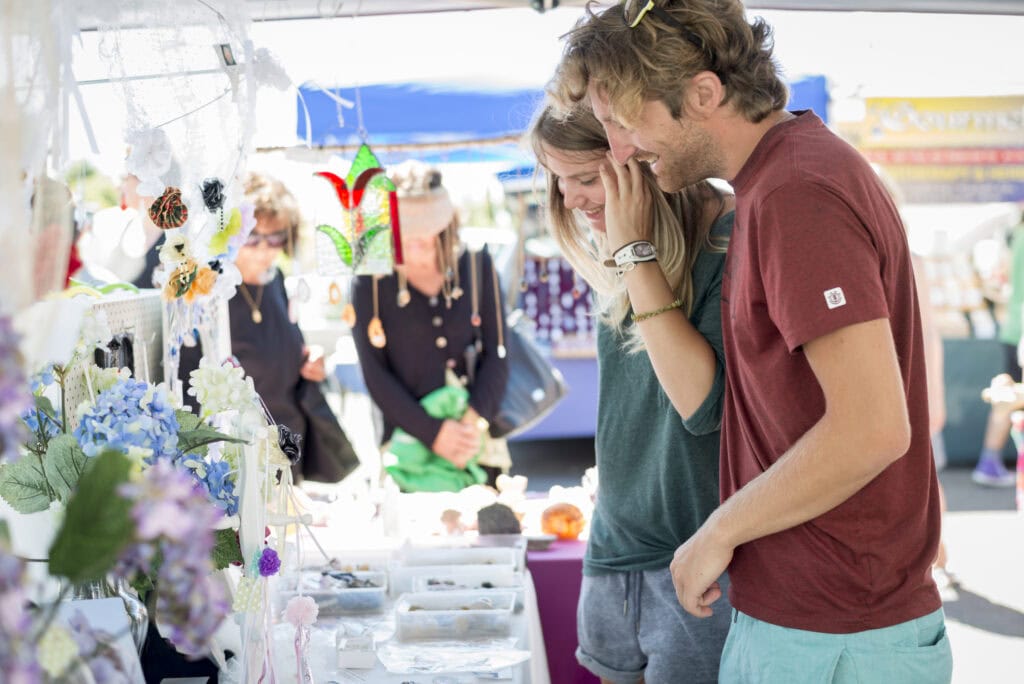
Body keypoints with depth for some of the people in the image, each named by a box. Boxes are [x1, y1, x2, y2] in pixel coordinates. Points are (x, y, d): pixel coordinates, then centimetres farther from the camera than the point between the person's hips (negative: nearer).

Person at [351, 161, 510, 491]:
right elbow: (375, 374, -4)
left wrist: (475, 419, -13)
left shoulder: (476, 265, 2)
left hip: (479, 442, 2)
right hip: (408, 445, -2)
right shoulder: (370, 282, -3)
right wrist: (432, 432, -14)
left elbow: (496, 355, 2)